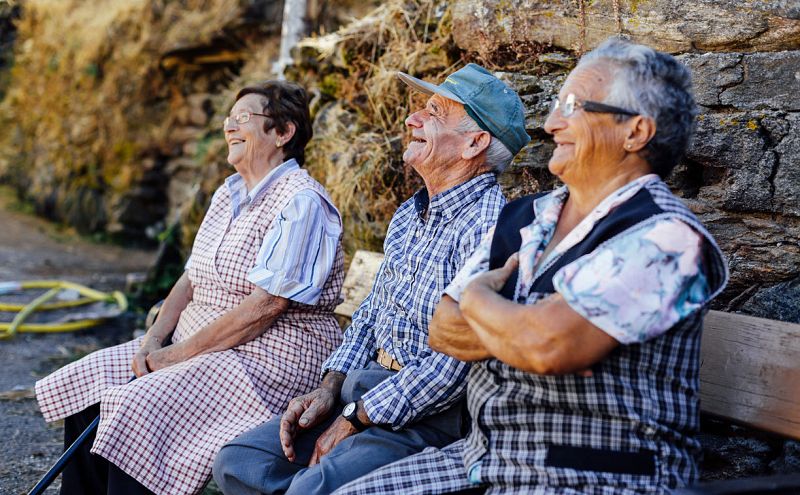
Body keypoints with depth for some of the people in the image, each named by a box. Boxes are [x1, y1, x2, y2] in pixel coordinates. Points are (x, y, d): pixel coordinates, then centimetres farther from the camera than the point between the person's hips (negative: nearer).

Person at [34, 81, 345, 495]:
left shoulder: (301, 203, -15)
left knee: (139, 410, -26)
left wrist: (180, 354, -18)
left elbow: (266, 305, -22)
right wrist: (153, 340, -2)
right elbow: (192, 277, 14)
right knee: (85, 383, 1)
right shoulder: (228, 193, 14)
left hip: (271, 356, -9)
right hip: (197, 345, 9)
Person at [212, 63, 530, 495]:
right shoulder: (409, 215, 12)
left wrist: (355, 419, -15)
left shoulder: (486, 228, -18)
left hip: (435, 413, -8)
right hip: (366, 387, 8)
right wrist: (329, 389, 4)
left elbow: (457, 363, -23)